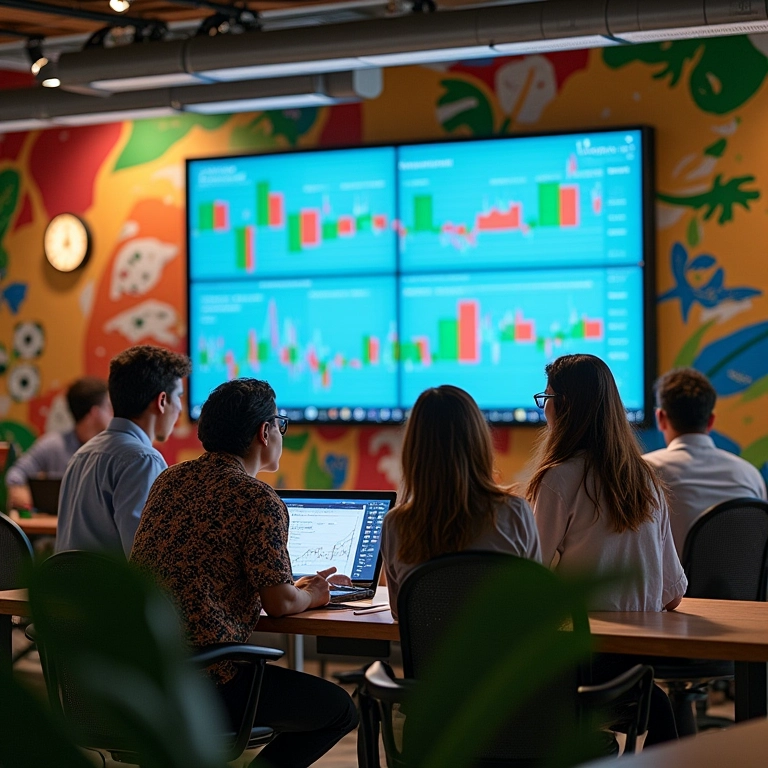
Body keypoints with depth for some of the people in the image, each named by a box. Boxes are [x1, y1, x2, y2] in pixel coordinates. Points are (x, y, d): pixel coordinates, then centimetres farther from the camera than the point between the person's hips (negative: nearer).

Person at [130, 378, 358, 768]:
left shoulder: (169, 480, 14)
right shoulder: (258, 499, -9)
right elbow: (279, 603, -10)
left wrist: (298, 586, 31)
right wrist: (311, 595, 15)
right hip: (204, 677, -8)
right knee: (339, 710, 8)